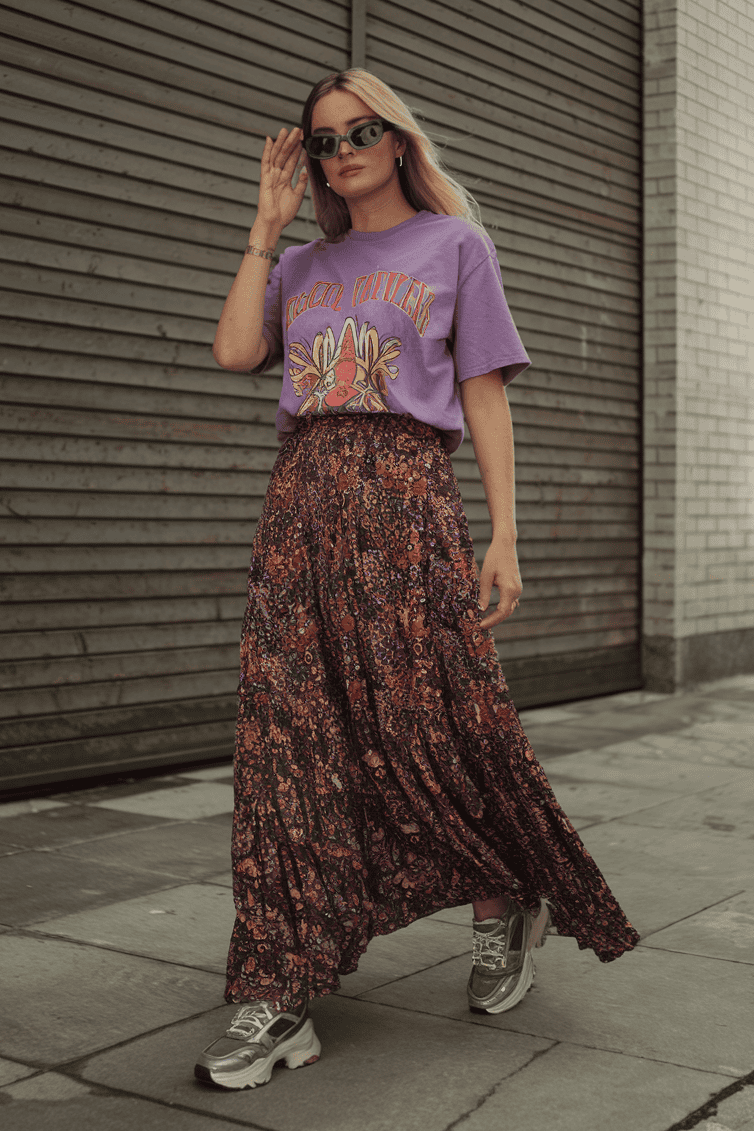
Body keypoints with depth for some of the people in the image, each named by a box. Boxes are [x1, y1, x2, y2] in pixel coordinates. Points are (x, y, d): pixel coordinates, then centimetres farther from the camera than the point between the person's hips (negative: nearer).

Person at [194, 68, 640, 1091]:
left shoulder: (453, 244, 11)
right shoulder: (305, 266, 21)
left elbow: (485, 395, 5)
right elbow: (235, 349, 3)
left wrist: (502, 535, -4)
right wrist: (268, 225, 10)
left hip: (406, 503, -4)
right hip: (302, 499, 4)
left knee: (436, 724, -2)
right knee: (288, 735, -4)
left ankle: (504, 911, 26)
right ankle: (281, 999, -1)